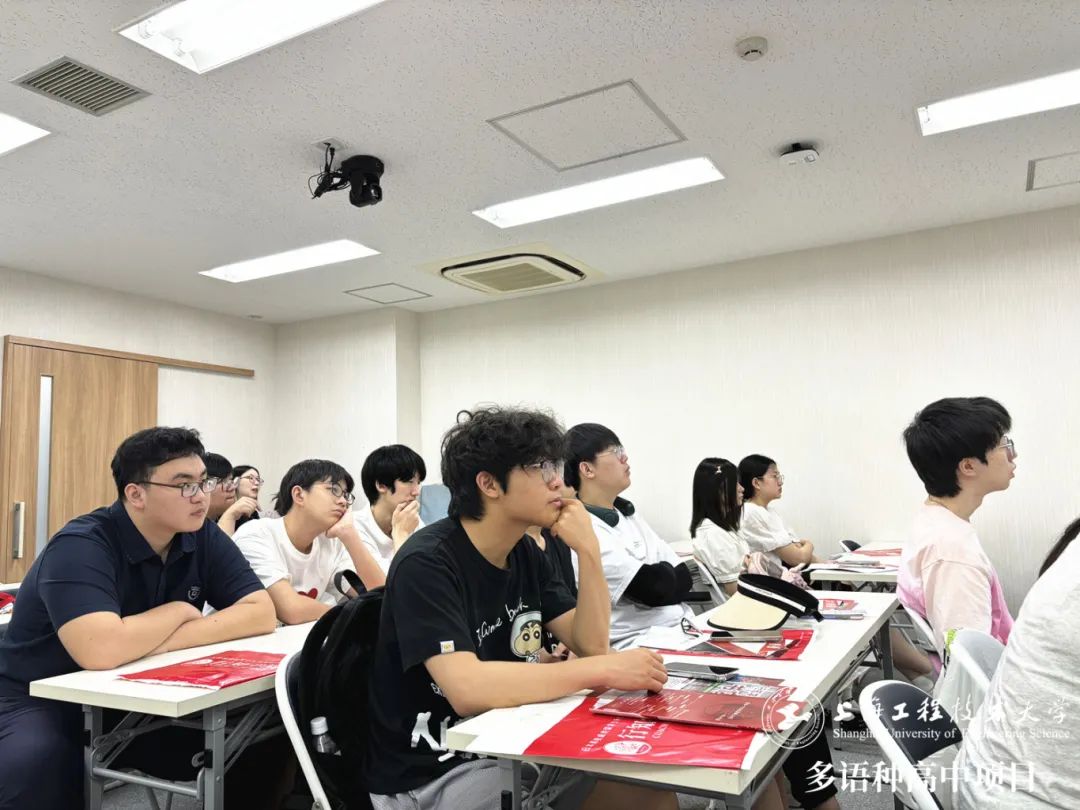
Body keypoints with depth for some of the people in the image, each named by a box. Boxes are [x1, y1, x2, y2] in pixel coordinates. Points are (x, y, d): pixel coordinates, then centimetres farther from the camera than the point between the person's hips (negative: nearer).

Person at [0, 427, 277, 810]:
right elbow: (101, 650, -40)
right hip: (46, 703, -4)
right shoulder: (80, 546, -25)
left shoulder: (203, 537, -6)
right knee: (33, 768, -36)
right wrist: (178, 612, -21)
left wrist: (170, 639, -25)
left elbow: (262, 613, -13)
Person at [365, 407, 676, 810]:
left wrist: (588, 551, -15)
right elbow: (468, 690, -33)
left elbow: (590, 643, 0)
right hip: (434, 773, -7)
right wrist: (605, 669, -30)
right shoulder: (426, 563, -23)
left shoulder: (525, 552, 2)